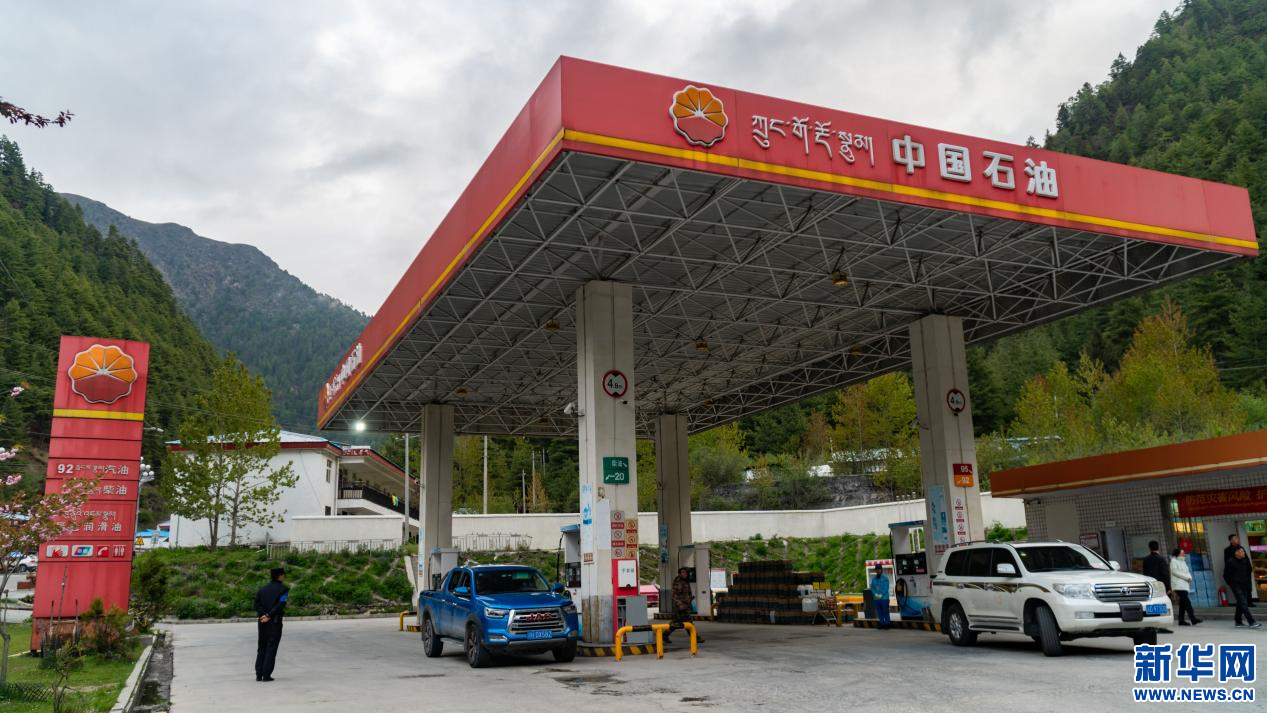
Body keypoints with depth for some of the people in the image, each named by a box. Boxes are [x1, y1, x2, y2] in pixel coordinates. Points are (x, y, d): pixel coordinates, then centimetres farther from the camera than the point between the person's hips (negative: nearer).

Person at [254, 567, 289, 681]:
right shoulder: (283, 589, -5)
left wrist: (263, 615, -9)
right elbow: (281, 604, -17)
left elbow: (257, 603, 1)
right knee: (271, 648, 0)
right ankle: (266, 675, -3)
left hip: (263, 622, 5)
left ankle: (259, 674, 10)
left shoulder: (263, 589, 13)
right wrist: (269, 615, -14)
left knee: (261, 648, 13)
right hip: (275, 622, -5)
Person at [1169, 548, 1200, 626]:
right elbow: (1175, 571, -12)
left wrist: (1189, 577, 0)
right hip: (1178, 585, -9)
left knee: (1183, 603, 6)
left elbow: (1187, 572, 22)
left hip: (1184, 584, 9)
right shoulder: (1173, 561, -3)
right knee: (1186, 601, -16)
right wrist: (1186, 577, -13)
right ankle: (1192, 619, -23)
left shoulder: (1183, 561, 23)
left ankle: (1181, 620, 8)